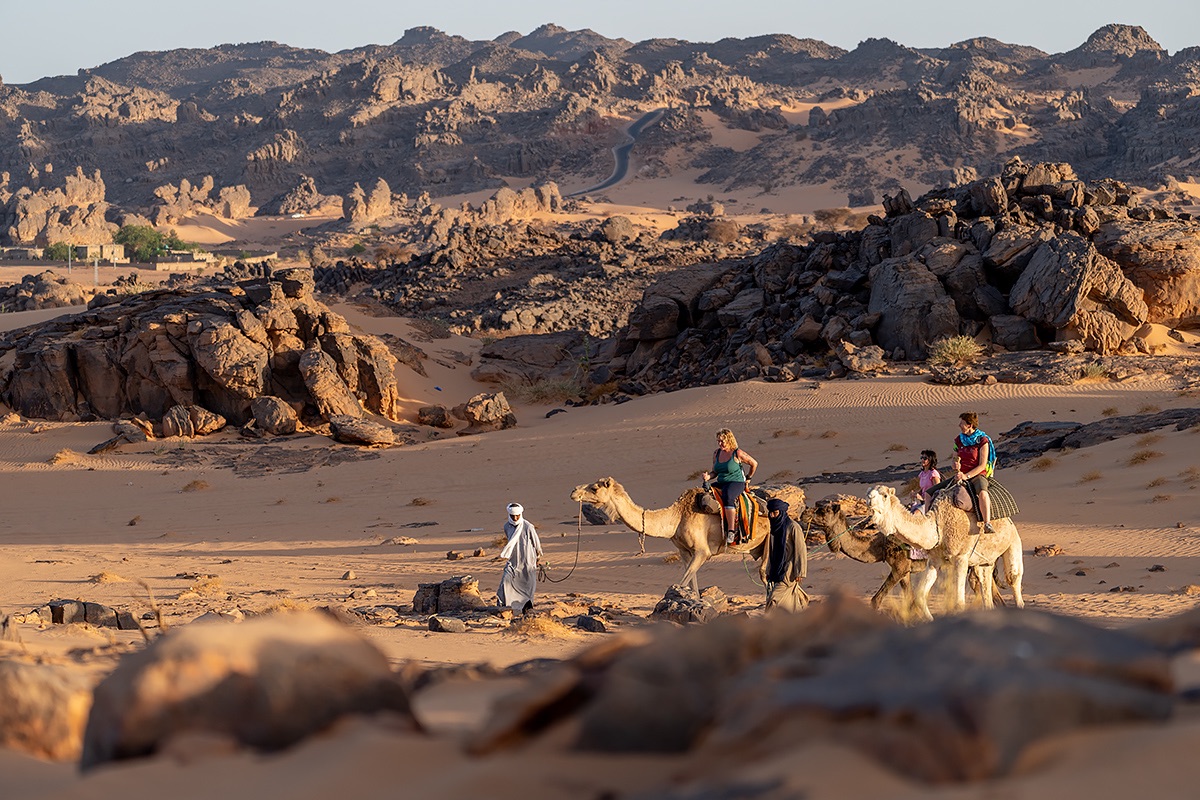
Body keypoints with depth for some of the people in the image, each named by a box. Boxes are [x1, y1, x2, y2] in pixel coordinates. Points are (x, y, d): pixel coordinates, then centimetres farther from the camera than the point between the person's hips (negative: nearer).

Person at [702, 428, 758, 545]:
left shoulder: (737, 453, -6)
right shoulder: (716, 453, 12)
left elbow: (754, 463, 5)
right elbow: (715, 472, 19)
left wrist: (748, 478, 13)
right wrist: (708, 476, -4)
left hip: (736, 483, -7)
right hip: (721, 483, 7)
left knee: (727, 497, -38)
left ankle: (731, 531, -38)